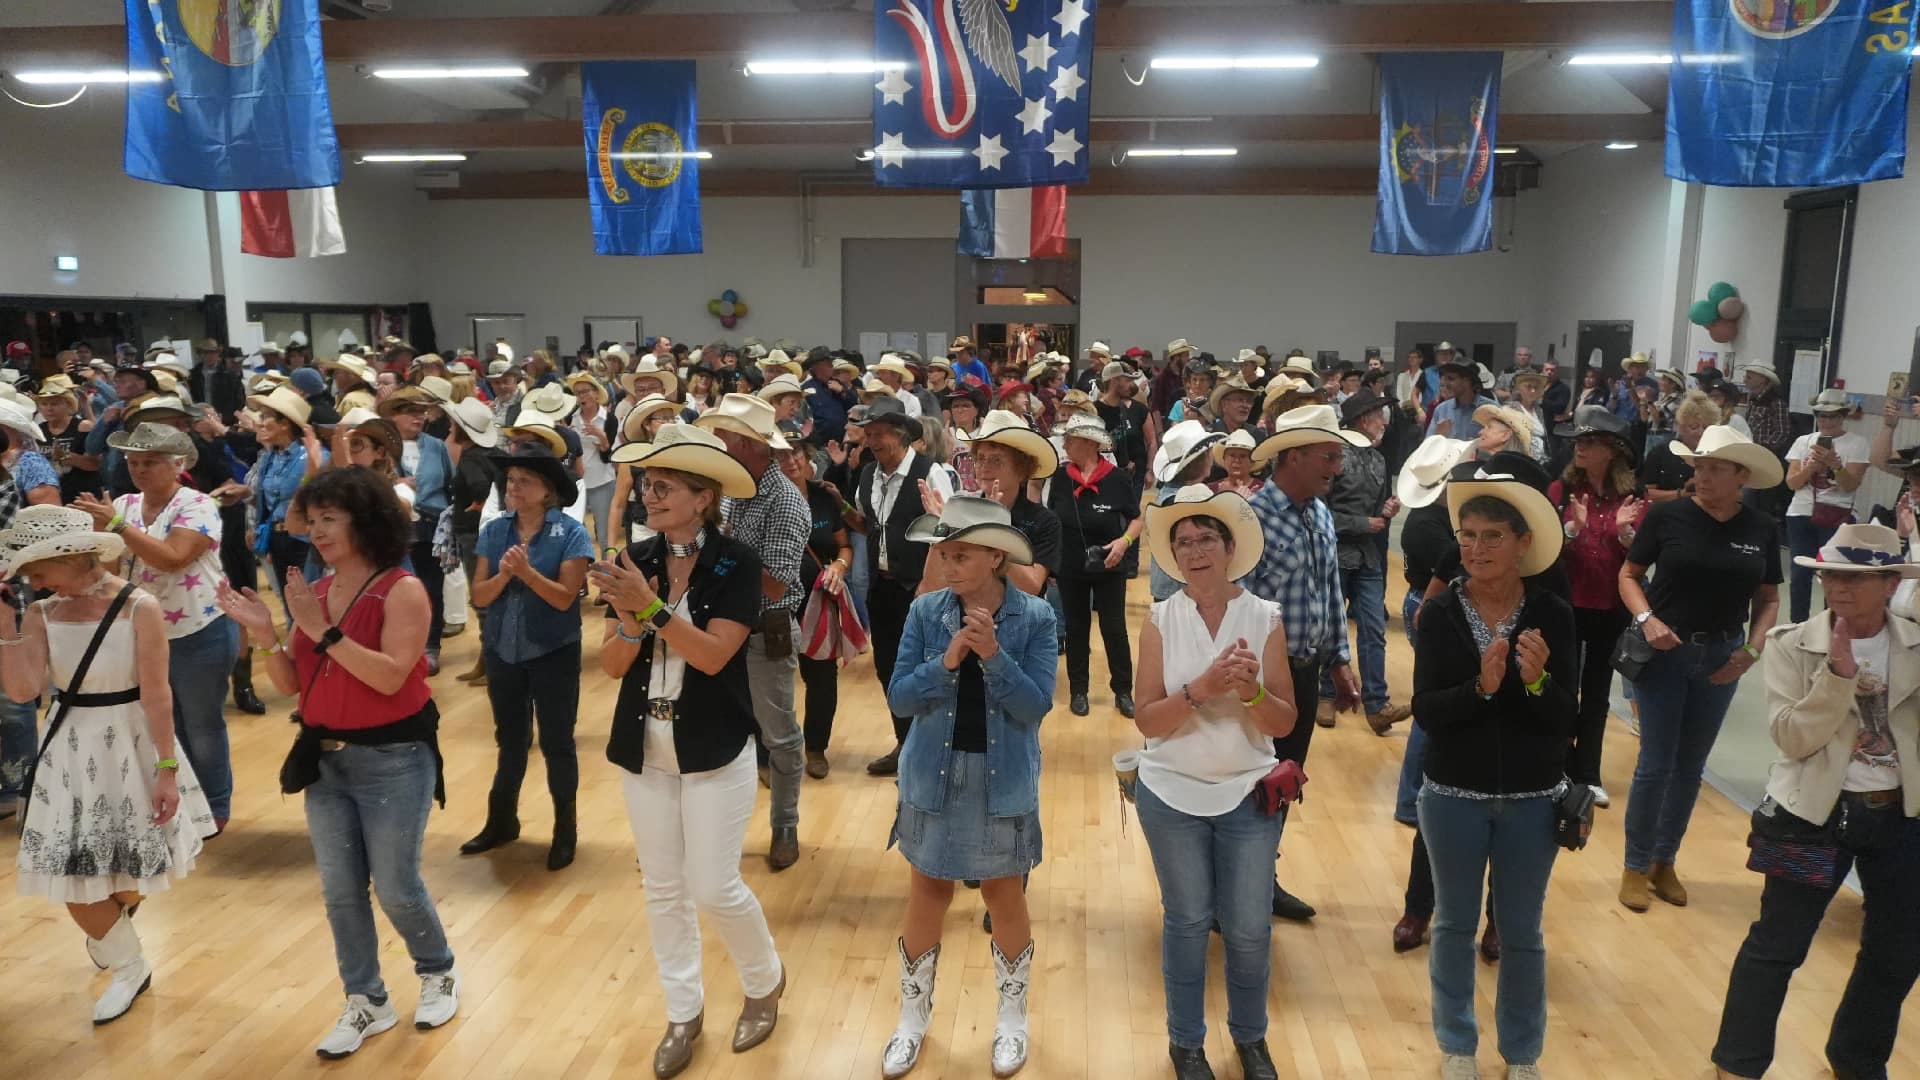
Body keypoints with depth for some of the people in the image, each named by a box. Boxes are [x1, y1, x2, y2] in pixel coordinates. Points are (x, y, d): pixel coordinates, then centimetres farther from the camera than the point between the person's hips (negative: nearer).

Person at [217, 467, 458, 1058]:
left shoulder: (402, 590, -13)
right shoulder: (314, 591, 5)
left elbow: (390, 677, -24)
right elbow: (291, 684, 6)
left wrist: (324, 630, -25)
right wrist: (264, 634, -10)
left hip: (393, 759, -6)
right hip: (325, 758, 6)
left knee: (395, 888, 2)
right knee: (339, 891, 12)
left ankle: (439, 972, 29)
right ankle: (366, 1002, 28)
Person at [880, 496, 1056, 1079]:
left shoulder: (1034, 617, -12)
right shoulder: (926, 611, -7)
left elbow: (1036, 706, -16)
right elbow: (899, 696, -10)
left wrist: (993, 654, -29)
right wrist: (947, 661, -25)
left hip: (1002, 783, -1)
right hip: (934, 778, 2)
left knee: (1004, 895, 15)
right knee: (926, 895, 14)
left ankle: (1012, 1017, 37)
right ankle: (913, 1017, 35)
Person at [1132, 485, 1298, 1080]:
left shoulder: (1266, 617, -7)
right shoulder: (1161, 618, -8)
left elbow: (1285, 723, -7)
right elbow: (1147, 720, -12)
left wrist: (1251, 690, -27)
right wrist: (1201, 687, -27)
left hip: (1248, 795, 1)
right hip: (1172, 794, 0)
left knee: (1250, 929, 10)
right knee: (1186, 921, 13)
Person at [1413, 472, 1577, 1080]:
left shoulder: (1552, 615, -9)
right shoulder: (1440, 613, -10)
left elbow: (1565, 721, -10)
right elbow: (1425, 711, -15)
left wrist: (1537, 681, -29)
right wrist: (1481, 687, -31)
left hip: (1532, 800, 0)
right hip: (1453, 796, 0)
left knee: (1522, 932, 15)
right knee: (1455, 923, 16)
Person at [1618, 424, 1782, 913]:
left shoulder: (1763, 529, -1)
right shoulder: (1667, 515, -10)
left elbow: (1769, 599, 7)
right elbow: (1628, 574, -3)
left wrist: (1752, 649, -7)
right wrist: (1647, 619, -19)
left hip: (1721, 658, 3)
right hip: (1664, 651, -3)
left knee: (1690, 765, 13)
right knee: (1657, 763, -1)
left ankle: (1665, 862, 28)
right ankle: (1635, 867, 14)